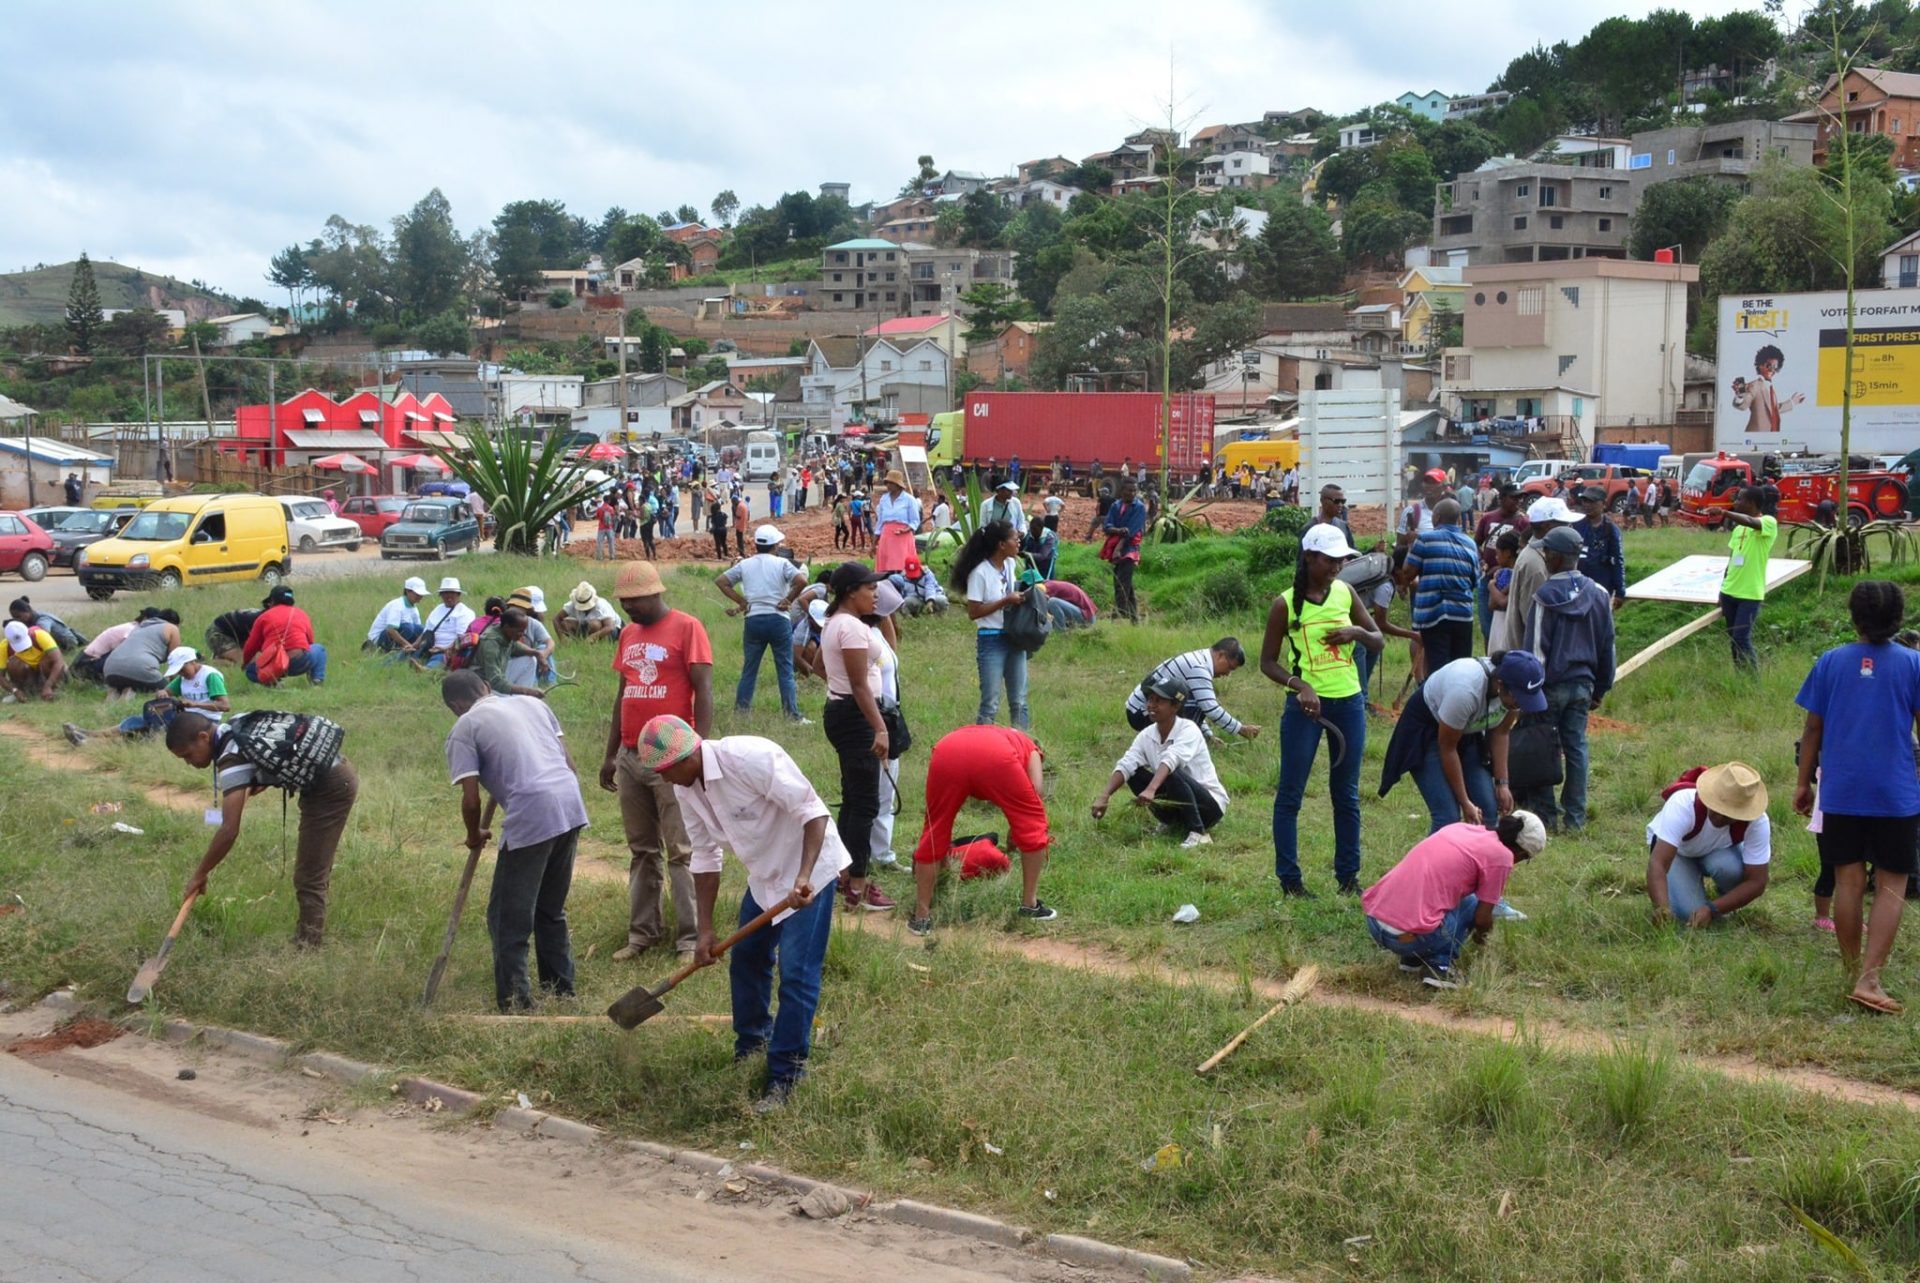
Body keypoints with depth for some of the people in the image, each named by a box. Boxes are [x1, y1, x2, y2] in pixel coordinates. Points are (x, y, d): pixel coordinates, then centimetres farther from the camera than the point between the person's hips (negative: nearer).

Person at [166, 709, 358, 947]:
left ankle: (308, 945, -1)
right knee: (316, 868, 21)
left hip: (330, 788, -10)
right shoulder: (236, 727, 4)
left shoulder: (233, 757, -23)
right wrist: (246, 790, 8)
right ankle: (310, 935, 32)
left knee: (309, 877, -7)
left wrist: (199, 874, -16)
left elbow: (229, 831, -26)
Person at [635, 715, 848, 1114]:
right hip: (764, 875, 8)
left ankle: (783, 1080, -2)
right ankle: (751, 1048, 38)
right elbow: (705, 859, 4)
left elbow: (813, 811, -28)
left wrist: (803, 878, -37)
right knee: (745, 961, 16)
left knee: (796, 974, -10)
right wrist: (705, 930, 1)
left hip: (810, 868, -8)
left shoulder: (749, 758, -30)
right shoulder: (686, 788, -5)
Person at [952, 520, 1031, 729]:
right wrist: (1006, 601, -19)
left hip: (1015, 637, 7)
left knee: (1019, 701, 12)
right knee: (991, 704, -4)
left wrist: (1021, 596, 2)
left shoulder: (1011, 565, 4)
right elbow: (973, 612, -17)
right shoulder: (980, 572, -16)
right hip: (991, 641, -7)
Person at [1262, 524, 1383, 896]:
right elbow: (1268, 662, -4)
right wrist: (1299, 685, -20)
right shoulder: (1286, 604, -8)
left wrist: (1357, 632, -10)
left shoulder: (1345, 593, 4)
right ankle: (1289, 879, 9)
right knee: (1290, 794, 1)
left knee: (1347, 794, 11)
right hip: (1307, 705, -4)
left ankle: (1348, 876, 20)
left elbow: (1379, 642, 11)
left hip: (1349, 702, 4)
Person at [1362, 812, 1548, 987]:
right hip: (1409, 937, -7)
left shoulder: (1460, 828, 18)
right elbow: (1482, 920, 3)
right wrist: (1480, 934, 26)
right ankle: (1440, 965, -1)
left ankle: (1412, 958, 19)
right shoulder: (1501, 855, -1)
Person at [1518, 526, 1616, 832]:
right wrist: (1600, 689, 20)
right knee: (1576, 748, 10)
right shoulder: (1598, 594, 6)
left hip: (1551, 685, -6)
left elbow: (1535, 648, -13)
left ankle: (1545, 816, 5)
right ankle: (1575, 817, 12)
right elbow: (1607, 646, 12)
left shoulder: (1546, 596, -14)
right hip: (1582, 685, 6)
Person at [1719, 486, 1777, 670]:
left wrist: (1723, 512, -37)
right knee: (1733, 638, 9)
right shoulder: (1739, 527, 13)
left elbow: (1749, 522, -33)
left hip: (1750, 594, -7)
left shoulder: (1769, 522, -10)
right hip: (1730, 592, 7)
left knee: (1742, 638, -11)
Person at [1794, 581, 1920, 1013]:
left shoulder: (1830, 662, 1)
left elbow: (1813, 728, 4)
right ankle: (1869, 979, -9)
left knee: (1848, 882, 10)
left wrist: (1803, 782, 13)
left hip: (1840, 794, 2)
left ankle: (1853, 973, 19)